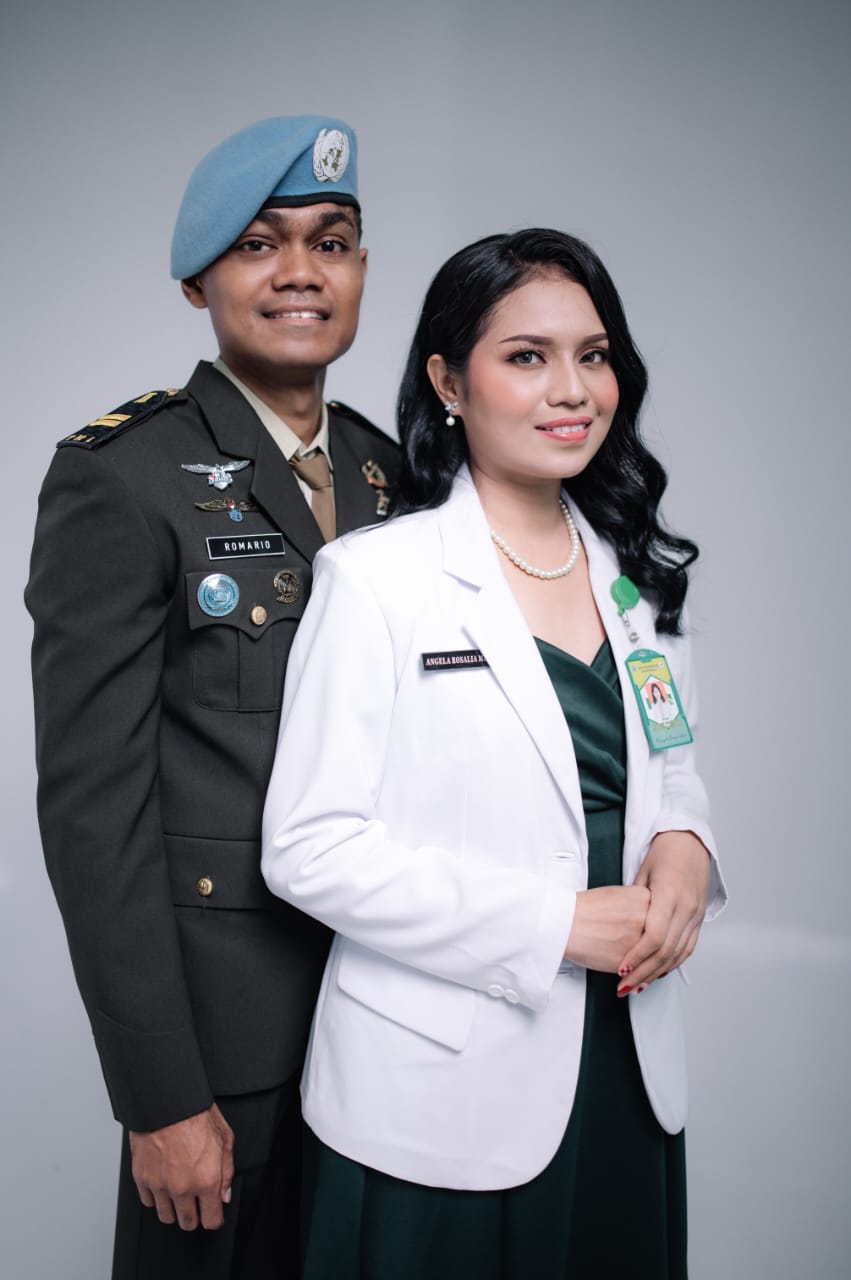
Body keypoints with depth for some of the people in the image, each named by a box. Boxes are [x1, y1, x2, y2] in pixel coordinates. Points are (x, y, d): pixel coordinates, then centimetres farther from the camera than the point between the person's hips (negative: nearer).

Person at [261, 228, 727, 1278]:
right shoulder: (373, 578, -11)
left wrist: (683, 848, -6)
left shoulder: (638, 576, 7)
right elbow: (309, 849, -15)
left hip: (627, 1074, 6)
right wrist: (552, 924, -19)